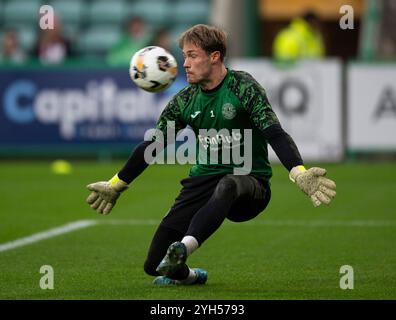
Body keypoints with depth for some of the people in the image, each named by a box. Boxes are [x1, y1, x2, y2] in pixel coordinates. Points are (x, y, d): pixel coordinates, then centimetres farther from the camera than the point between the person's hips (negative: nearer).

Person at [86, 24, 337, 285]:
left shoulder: (243, 87, -7)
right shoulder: (185, 100, 8)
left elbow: (275, 134, -18)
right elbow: (153, 145, 19)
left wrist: (298, 173, -35)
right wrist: (116, 185, 23)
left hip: (248, 181, -5)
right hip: (203, 180, 5)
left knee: (227, 185, -44)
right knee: (154, 264, -7)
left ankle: (184, 247, -60)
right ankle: (185, 274, 27)